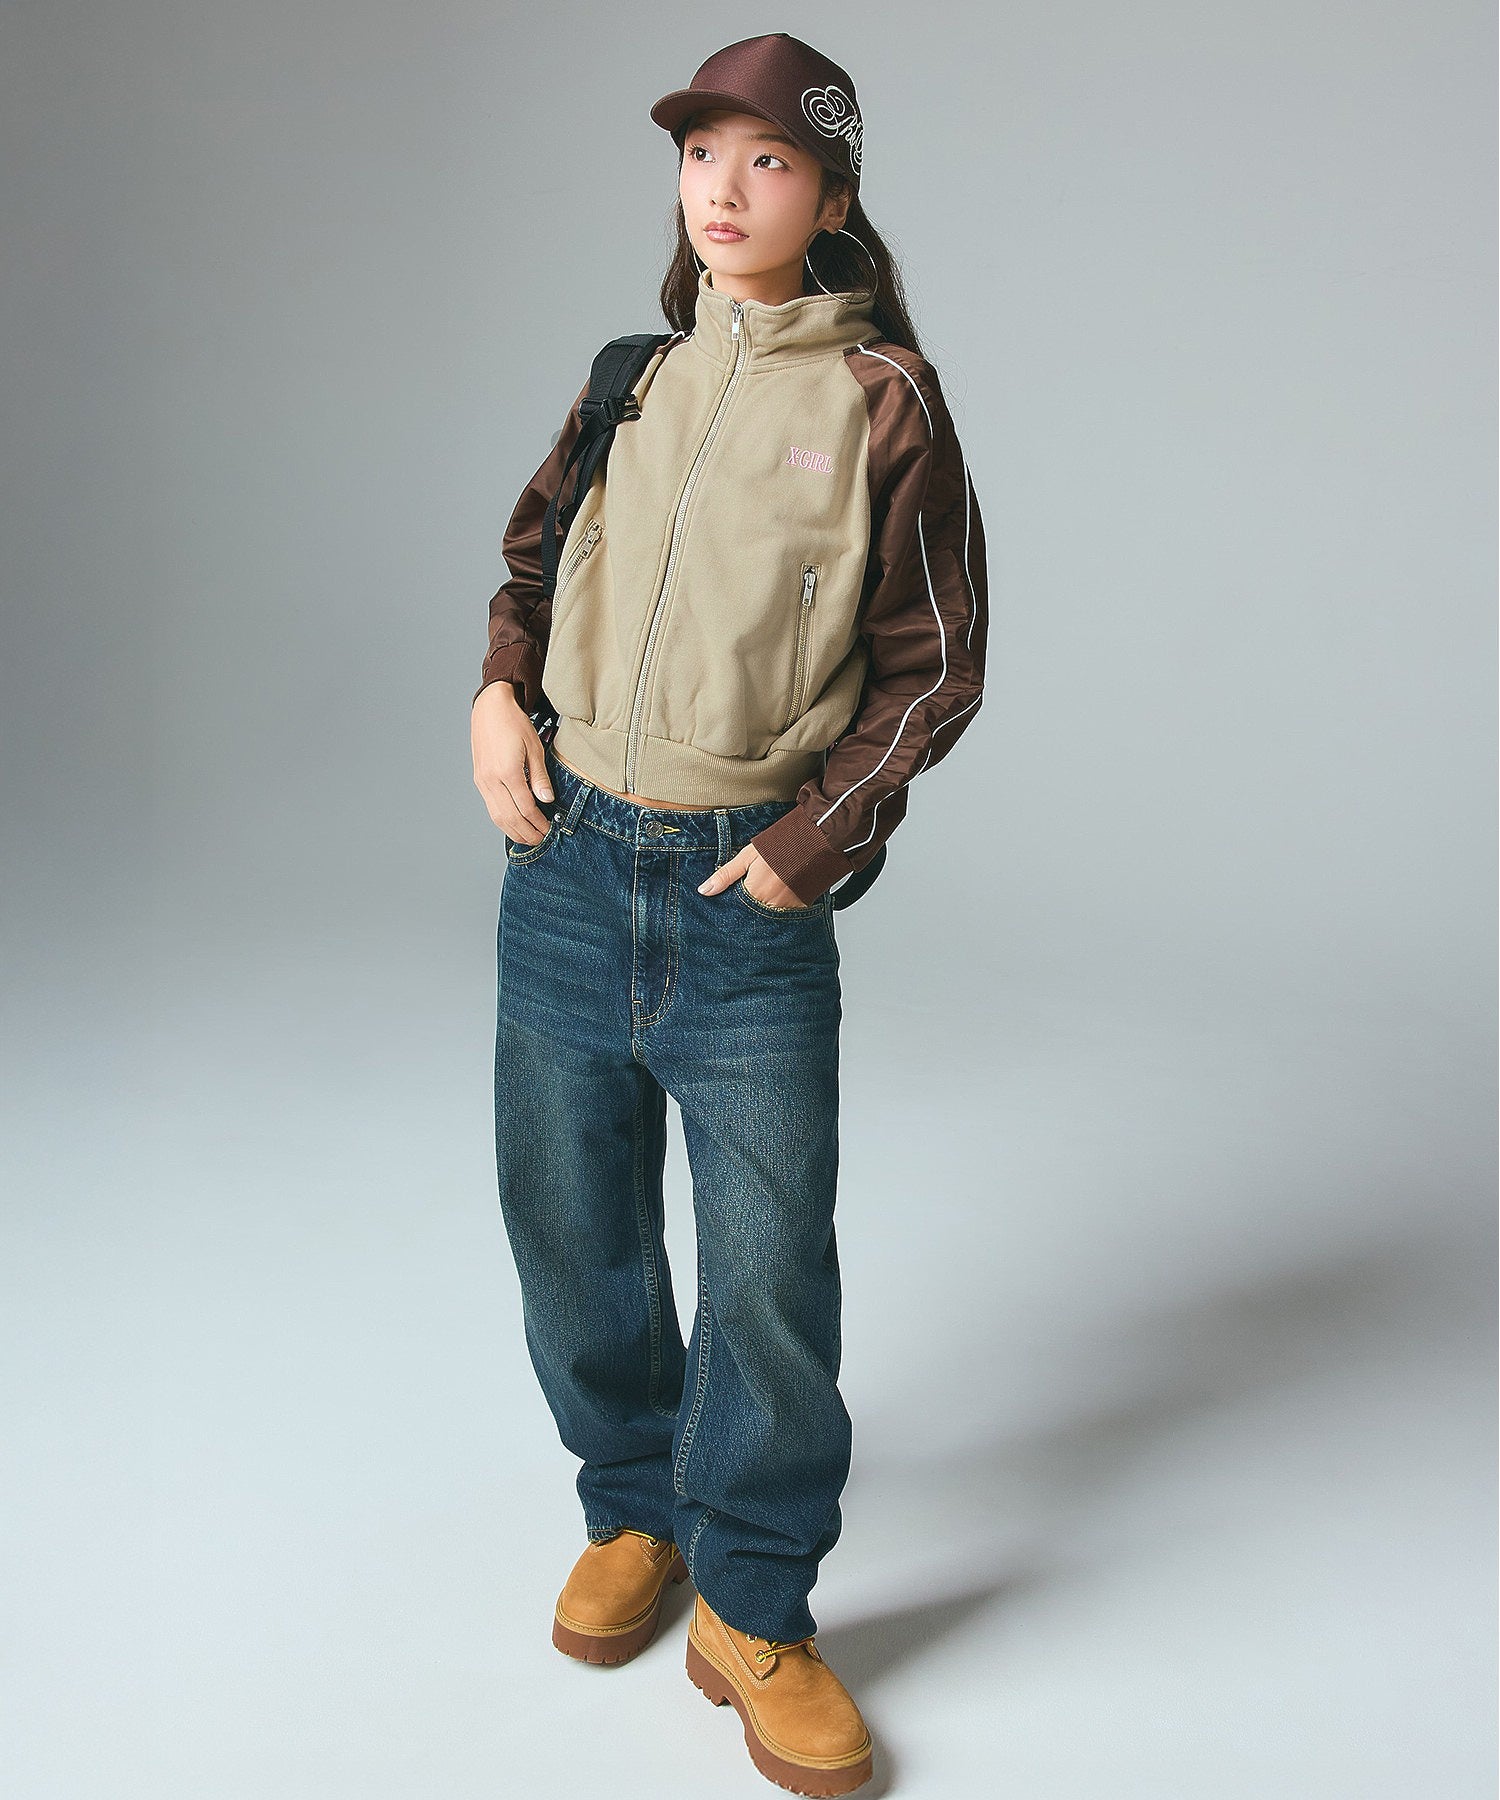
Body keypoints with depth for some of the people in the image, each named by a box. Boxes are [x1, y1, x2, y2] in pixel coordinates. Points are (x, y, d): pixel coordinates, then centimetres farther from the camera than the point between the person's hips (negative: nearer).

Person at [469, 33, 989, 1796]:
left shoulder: (882, 393, -3)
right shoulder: (637, 372, 10)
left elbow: (934, 662, -2)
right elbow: (536, 545, 23)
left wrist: (812, 842, -10)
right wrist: (498, 690, 3)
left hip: (748, 885, -4)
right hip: (567, 862, 5)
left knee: (771, 1266, 0)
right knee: (571, 1224, 13)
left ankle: (753, 1609, 20)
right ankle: (635, 1508, 36)